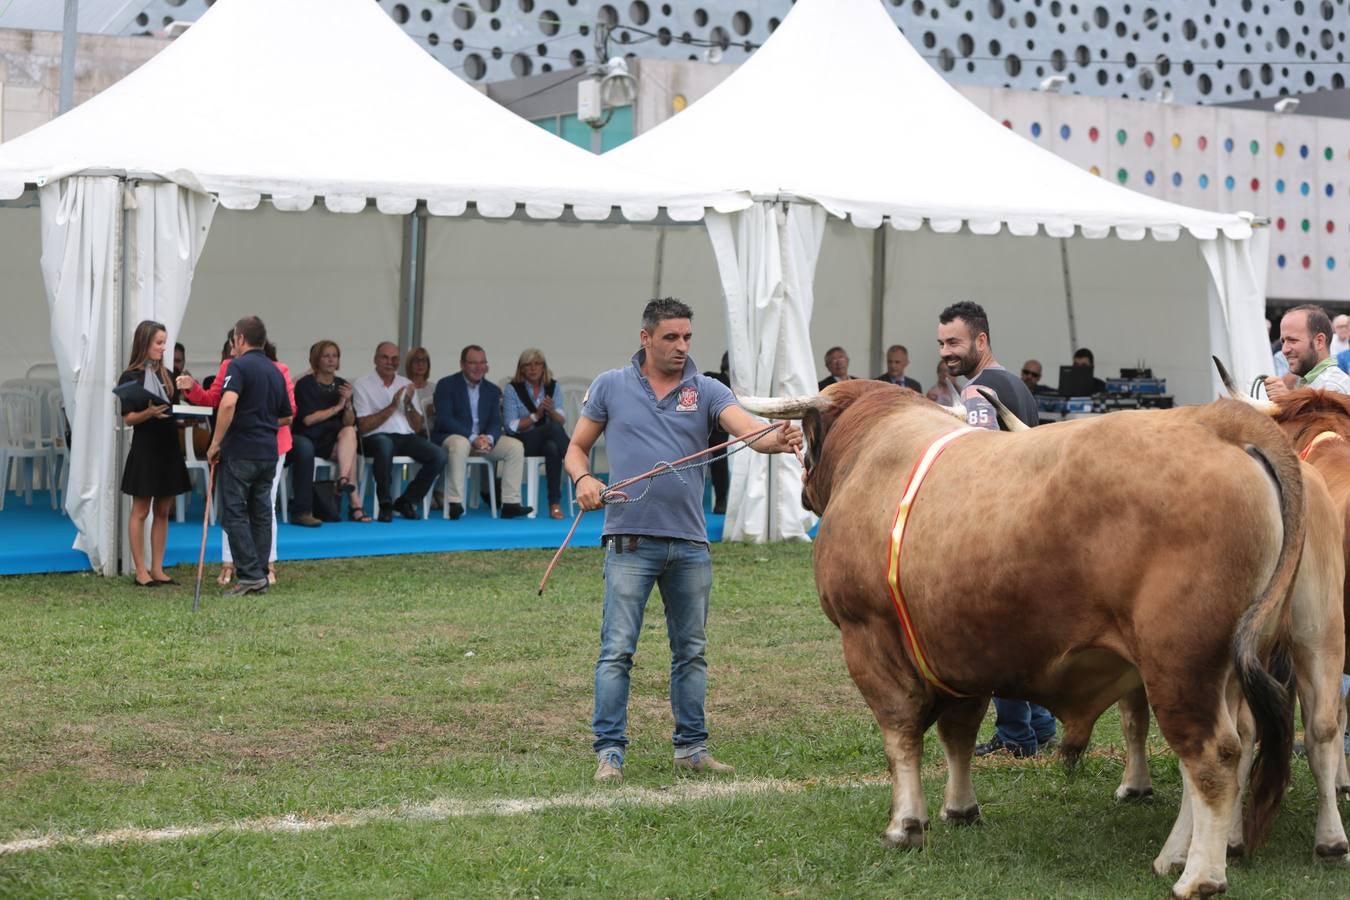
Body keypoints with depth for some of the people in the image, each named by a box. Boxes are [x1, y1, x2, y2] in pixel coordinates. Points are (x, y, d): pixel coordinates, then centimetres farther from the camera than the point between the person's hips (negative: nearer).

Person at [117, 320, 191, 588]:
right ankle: (141, 571, 2)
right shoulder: (131, 377, -6)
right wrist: (149, 413, -27)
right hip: (145, 448, -6)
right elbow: (128, 418, -10)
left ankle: (157, 569, 12)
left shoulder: (166, 376, 12)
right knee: (141, 511, -1)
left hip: (168, 448, 6)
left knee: (163, 512, 8)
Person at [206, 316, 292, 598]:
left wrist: (216, 442, -17)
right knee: (262, 514, 10)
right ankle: (260, 577, 11)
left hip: (240, 451, -7)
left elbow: (228, 403, -24)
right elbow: (287, 417, 21)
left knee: (234, 514, -3)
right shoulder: (276, 371, 14)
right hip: (269, 452, 7)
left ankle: (250, 575, -9)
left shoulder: (239, 365, -8)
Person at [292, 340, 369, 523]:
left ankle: (343, 479, -43)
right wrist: (337, 407, -7)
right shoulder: (305, 385, -4)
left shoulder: (341, 385, 10)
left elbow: (350, 424, 7)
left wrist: (348, 403, -12)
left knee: (349, 433, -27)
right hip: (306, 438, -3)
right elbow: (308, 419, -13)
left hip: (332, 442, 3)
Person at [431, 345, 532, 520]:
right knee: (460, 444, -40)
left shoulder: (493, 390, 14)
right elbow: (444, 419, -14)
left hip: (483, 439, 5)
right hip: (450, 437, -5)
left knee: (515, 446, -16)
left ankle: (510, 503, -20)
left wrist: (488, 438, -19)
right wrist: (472, 438, -25)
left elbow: (495, 422, 7)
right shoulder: (446, 385, -2)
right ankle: (455, 503, -42)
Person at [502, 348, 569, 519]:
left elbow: (562, 421, 1)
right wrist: (536, 415, -17)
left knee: (553, 448, -38)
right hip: (524, 442, -3)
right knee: (553, 427, -36)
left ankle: (555, 504, -38)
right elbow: (511, 426, -7)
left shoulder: (554, 387, 9)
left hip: (549, 440, 3)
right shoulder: (513, 390, -1)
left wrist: (551, 411, -21)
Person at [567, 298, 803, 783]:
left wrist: (778, 440, -34)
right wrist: (583, 478, -12)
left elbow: (749, 429, -12)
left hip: (689, 542, 3)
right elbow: (577, 447, 10)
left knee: (691, 651, 11)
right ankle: (609, 752, -3)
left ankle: (691, 748, 21)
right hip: (630, 540, -3)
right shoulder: (610, 387, 4)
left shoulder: (706, 391, 5)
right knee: (617, 649, -6)